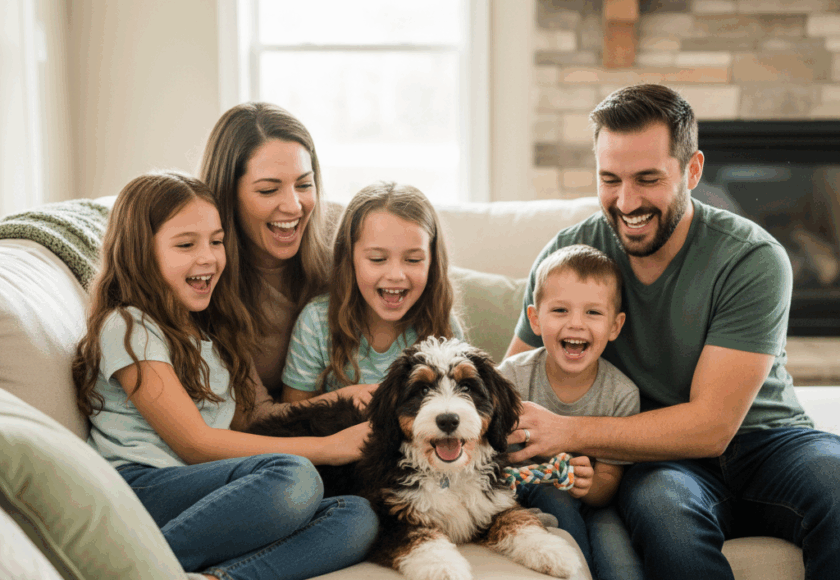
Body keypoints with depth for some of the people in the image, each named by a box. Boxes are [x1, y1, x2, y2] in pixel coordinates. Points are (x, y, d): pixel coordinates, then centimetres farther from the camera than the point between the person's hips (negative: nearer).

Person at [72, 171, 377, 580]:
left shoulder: (213, 331, 25)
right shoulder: (127, 327, -2)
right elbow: (194, 443, -8)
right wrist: (327, 446, -7)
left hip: (209, 497, 7)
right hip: (142, 489, -7)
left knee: (358, 517, -17)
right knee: (294, 477, -32)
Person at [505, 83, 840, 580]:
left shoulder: (753, 260, -15)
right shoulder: (569, 255, -5)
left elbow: (711, 426, -19)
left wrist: (566, 432, -27)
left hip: (765, 441, -1)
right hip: (659, 457, 1)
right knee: (659, 499, -36)